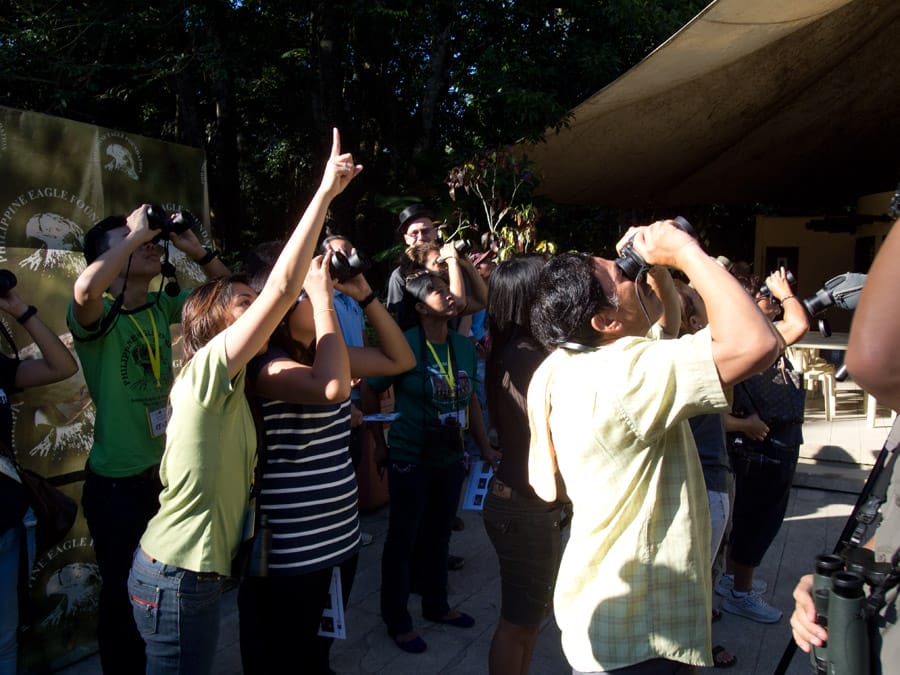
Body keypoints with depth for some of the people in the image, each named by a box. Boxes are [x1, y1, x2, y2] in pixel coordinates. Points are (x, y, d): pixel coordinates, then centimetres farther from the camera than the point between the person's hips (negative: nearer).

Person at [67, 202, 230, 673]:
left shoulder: (162, 307, 2)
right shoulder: (97, 316, -16)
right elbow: (84, 288, -40)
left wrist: (197, 250, -10)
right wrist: (134, 234, -27)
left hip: (167, 469, 6)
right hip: (116, 482, -6)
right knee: (123, 595, 11)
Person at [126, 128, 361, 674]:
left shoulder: (225, 386, 9)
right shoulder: (207, 369, -17)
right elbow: (282, 287, -25)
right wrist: (326, 191, -22)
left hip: (191, 573, 9)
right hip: (179, 580, -9)